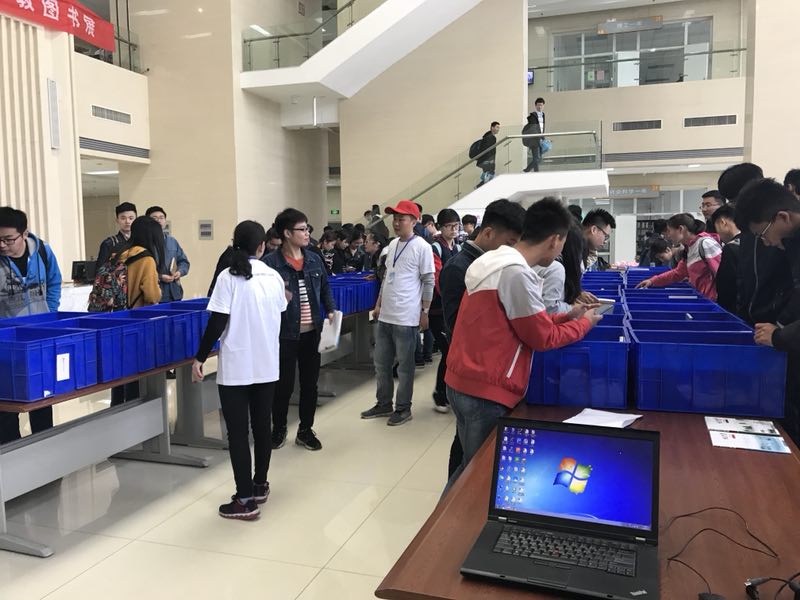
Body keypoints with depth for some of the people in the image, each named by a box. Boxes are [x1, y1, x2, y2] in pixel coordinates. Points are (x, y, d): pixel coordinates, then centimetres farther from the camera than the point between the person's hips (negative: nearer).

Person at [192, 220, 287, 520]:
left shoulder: (228, 277, -10)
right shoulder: (274, 277, 2)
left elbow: (217, 323, -13)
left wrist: (199, 358, -5)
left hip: (236, 367, -4)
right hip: (267, 365, 5)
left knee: (238, 432, 2)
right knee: (262, 426, 16)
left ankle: (245, 500, 5)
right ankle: (259, 486, 29)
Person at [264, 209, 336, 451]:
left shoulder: (314, 260, 7)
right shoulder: (271, 262, -10)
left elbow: (325, 288, 16)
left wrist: (331, 310, 2)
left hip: (312, 331, 5)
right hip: (285, 333, -5)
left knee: (310, 382, 12)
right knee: (283, 384, 6)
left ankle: (305, 430, 28)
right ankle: (279, 429, 27)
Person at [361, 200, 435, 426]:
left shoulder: (422, 247, -10)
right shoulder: (392, 244, 12)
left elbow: (429, 282, -9)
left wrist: (424, 312, -10)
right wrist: (378, 304, 18)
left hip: (406, 317, -7)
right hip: (385, 315, 8)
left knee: (404, 365, 4)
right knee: (381, 363, 14)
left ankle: (403, 408, 17)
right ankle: (383, 404, 28)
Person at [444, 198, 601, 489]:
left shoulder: (497, 261, 11)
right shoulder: (517, 274, -20)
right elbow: (542, 338, -13)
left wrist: (567, 316, 20)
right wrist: (584, 323, 2)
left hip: (466, 382, 10)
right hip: (486, 391, -10)